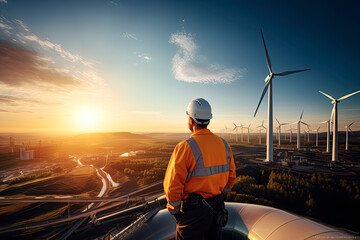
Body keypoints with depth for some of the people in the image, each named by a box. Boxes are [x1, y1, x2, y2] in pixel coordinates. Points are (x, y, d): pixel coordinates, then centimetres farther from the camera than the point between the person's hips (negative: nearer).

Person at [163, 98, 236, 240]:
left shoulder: (185, 147, -22)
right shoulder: (224, 144, -2)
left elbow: (172, 185, -19)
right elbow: (231, 177, 8)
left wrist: (175, 212, -2)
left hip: (194, 209, -5)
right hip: (217, 208, 6)